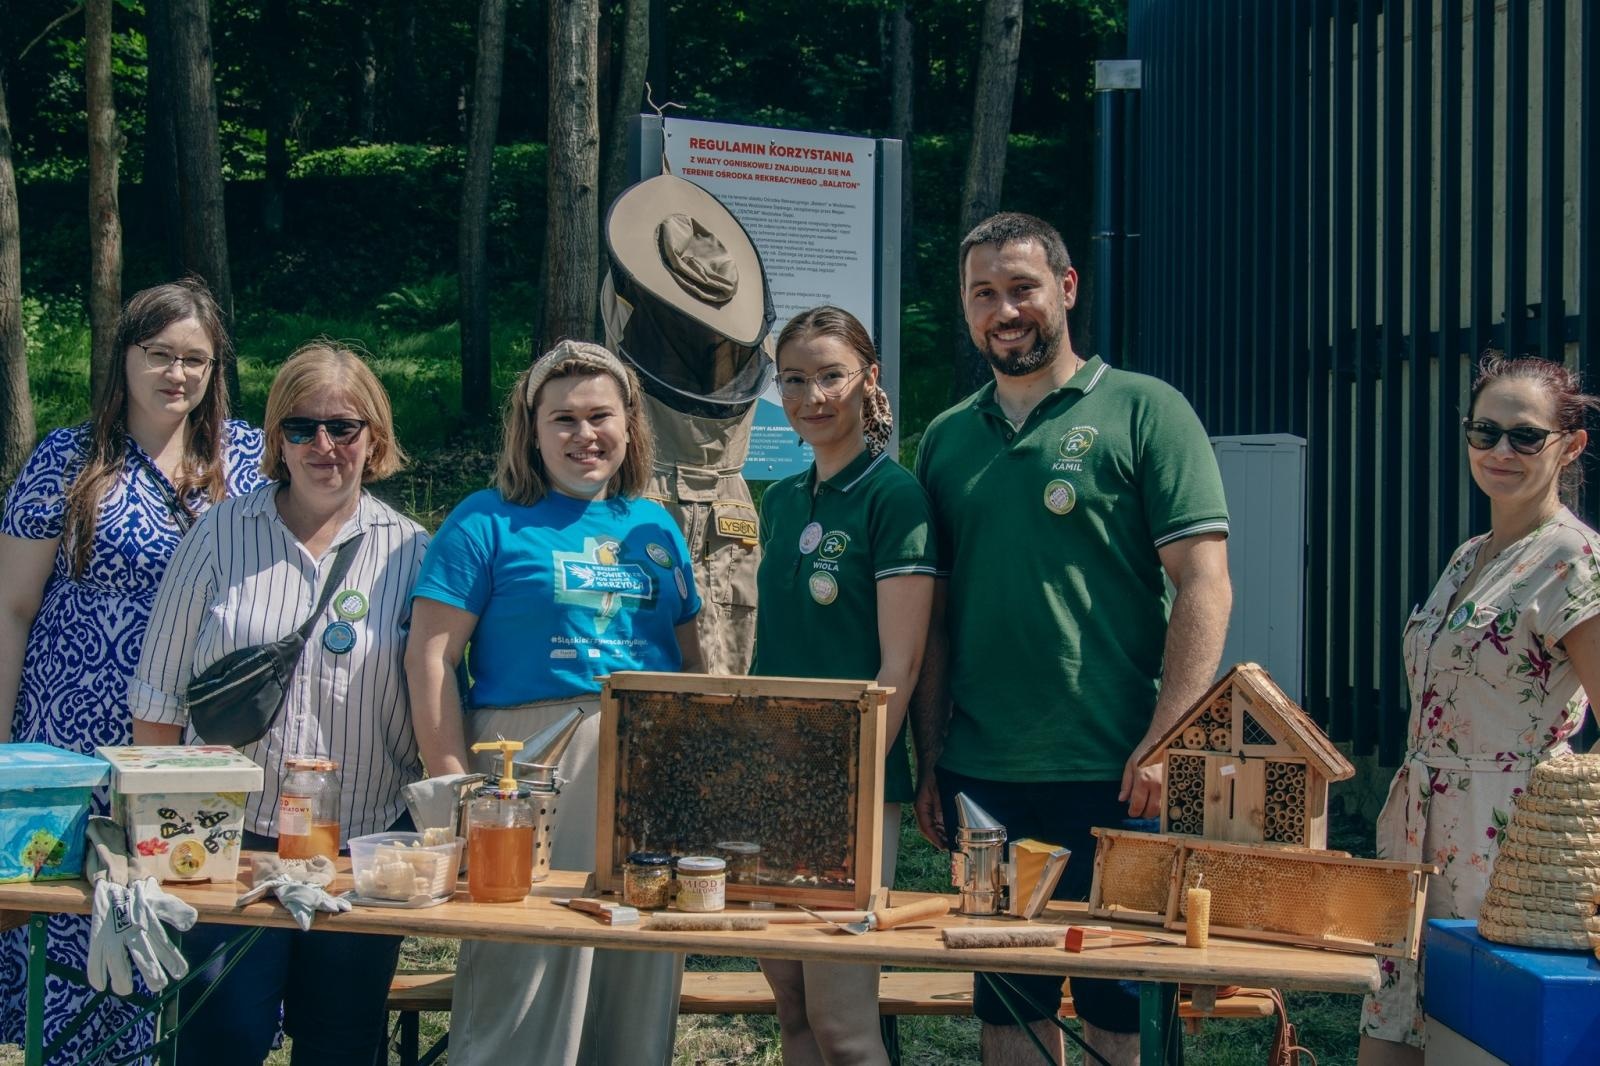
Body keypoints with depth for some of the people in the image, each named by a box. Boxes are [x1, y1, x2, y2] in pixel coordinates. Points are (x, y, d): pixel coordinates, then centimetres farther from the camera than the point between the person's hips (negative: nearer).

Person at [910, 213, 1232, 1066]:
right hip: (981, 778, 4)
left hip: (1113, 776, -4)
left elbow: (1204, 587, -7)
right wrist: (928, 763, 9)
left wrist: (1164, 742, -15)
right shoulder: (946, 439, 13)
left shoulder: (1142, 411, -1)